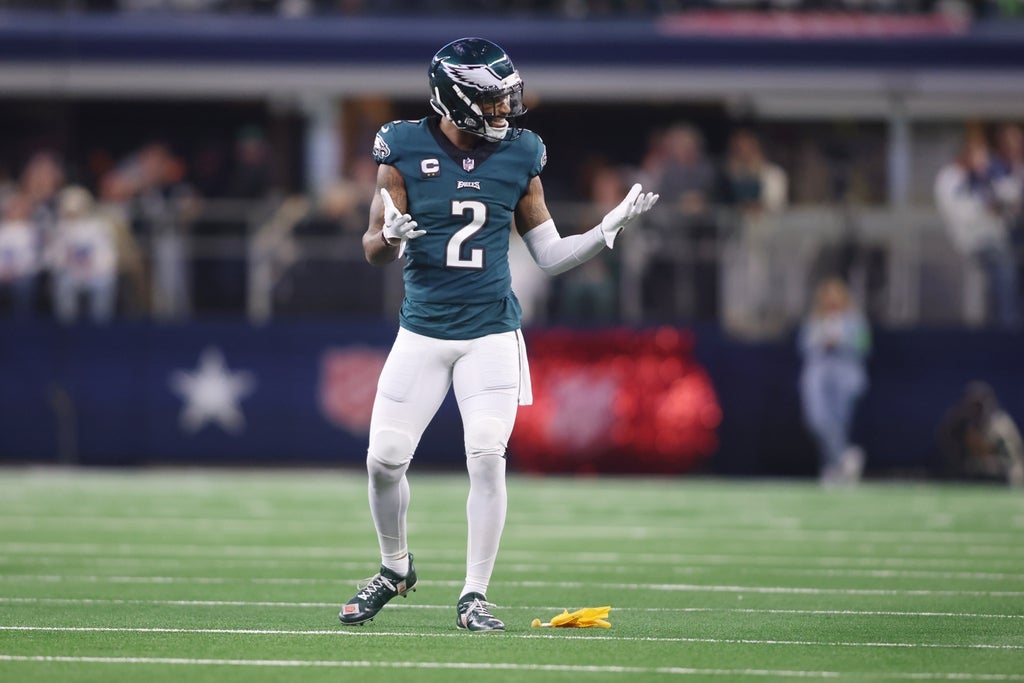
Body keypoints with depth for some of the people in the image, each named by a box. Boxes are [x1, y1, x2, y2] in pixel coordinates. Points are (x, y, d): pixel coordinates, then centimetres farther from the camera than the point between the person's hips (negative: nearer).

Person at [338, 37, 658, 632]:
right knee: (385, 459, -2)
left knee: (487, 455, -13)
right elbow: (375, 252, -1)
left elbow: (551, 255, 8)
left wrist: (611, 228, -7)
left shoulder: (519, 154, 2)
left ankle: (475, 595, -3)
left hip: (491, 334, 0)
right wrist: (390, 235, -24)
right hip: (422, 331, 0)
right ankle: (395, 568, 24)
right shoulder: (405, 150, -4)